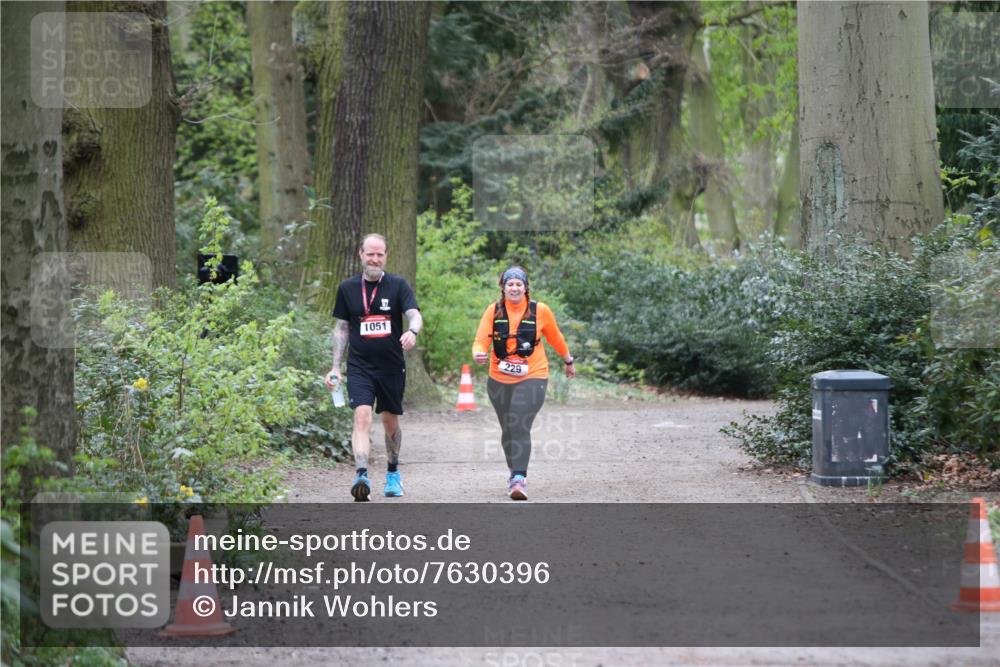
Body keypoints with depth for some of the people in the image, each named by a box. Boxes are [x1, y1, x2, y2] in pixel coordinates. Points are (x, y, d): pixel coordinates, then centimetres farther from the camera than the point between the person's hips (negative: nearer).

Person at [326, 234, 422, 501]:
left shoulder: (398, 285, -1)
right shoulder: (347, 288, 5)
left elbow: (414, 314, -13)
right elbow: (342, 328, 12)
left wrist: (412, 331, -38)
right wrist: (335, 368, 8)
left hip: (392, 367, 0)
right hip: (359, 366, 0)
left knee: (390, 421, 13)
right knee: (362, 416, -18)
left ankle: (393, 473, 34)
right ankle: (362, 476, -29)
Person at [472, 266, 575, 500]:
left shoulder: (540, 311, -3)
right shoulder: (493, 311, -1)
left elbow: (555, 338, 12)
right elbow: (481, 341, -7)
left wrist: (568, 361, 25)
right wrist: (478, 354, -30)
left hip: (532, 378, -3)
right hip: (499, 380, 3)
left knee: (521, 427, -19)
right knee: (507, 429, 14)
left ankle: (519, 479, -24)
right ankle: (515, 472, 32)